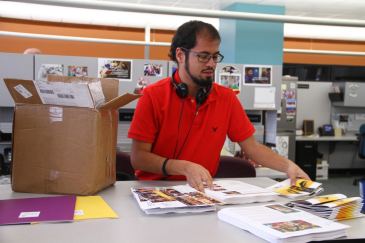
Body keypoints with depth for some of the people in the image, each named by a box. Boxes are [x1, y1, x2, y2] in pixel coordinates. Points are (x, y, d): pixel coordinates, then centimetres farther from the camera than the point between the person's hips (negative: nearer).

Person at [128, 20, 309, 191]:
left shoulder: (227, 98, 1)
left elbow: (251, 147, 5)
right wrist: (184, 167, -25)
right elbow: (138, 157, -12)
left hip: (203, 189, 3)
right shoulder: (153, 96, -9)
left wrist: (288, 166, -11)